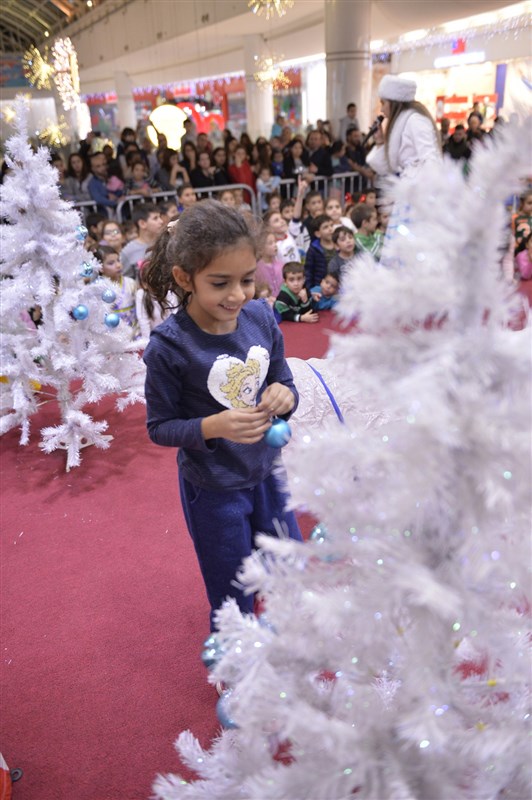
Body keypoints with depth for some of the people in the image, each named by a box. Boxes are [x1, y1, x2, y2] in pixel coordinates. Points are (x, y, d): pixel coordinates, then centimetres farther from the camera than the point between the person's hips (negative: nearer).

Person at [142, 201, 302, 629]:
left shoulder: (261, 317, -10)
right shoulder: (168, 346, -23)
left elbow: (285, 382, 2)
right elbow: (160, 427, -13)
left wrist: (285, 397, -21)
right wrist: (214, 426, -30)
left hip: (266, 474, 4)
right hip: (212, 492, -4)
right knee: (234, 608, 15)